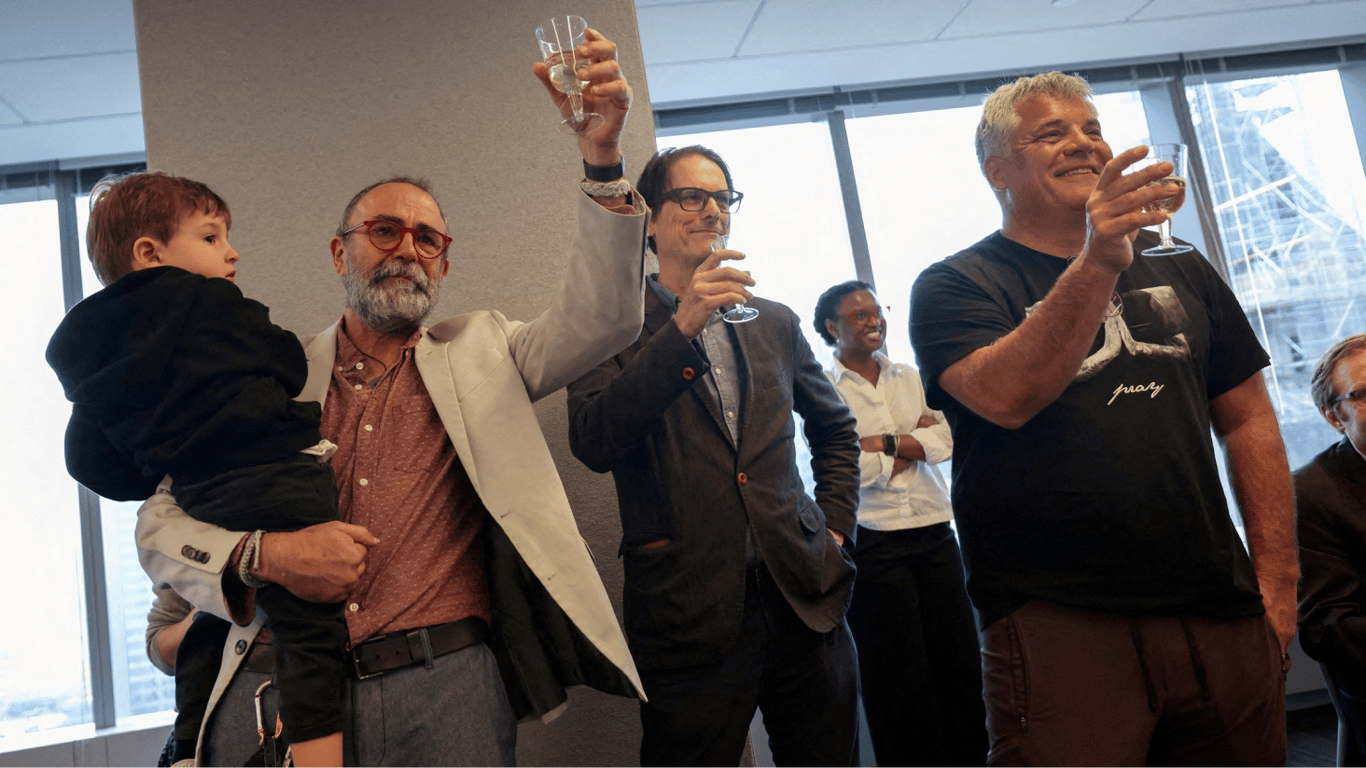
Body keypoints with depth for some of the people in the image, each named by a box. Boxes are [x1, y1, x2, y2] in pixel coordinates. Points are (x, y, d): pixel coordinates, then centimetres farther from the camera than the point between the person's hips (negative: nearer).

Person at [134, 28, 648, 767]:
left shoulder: (479, 353, 12)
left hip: (448, 684, 0)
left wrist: (602, 152, -15)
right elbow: (160, 523, 8)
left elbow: (602, 318, -3)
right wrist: (262, 555, -14)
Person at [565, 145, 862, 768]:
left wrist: (835, 527, 14)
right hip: (691, 618, -4)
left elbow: (835, 430, 27)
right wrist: (681, 329, -21)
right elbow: (593, 445, -17)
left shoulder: (775, 324, 14)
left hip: (804, 599, 4)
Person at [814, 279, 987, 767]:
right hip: (872, 541, -4)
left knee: (961, 663, 6)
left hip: (934, 531, 5)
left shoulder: (910, 378, 13)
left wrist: (879, 443, -11)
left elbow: (942, 443, 1)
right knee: (901, 679, 4)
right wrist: (913, 441, -5)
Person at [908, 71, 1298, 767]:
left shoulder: (1182, 272, 14)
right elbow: (1006, 397, -20)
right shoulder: (955, 286, -1)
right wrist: (1098, 263, -28)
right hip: (1057, 626, -4)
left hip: (1220, 616, 5)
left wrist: (1277, 579, 6)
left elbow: (1248, 422, 14)